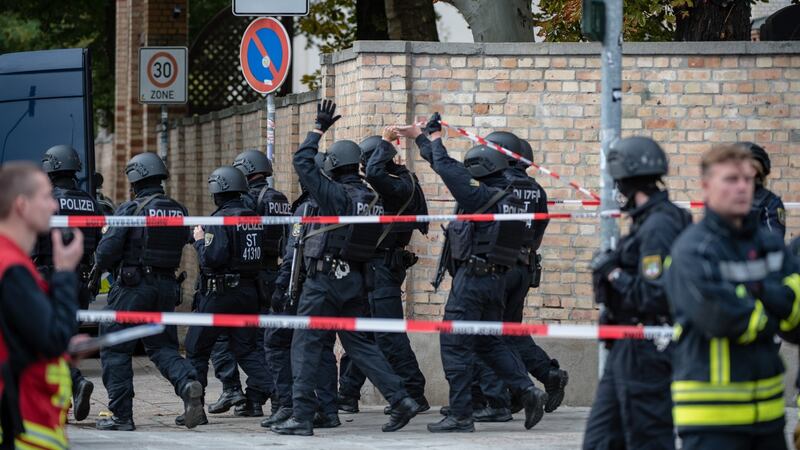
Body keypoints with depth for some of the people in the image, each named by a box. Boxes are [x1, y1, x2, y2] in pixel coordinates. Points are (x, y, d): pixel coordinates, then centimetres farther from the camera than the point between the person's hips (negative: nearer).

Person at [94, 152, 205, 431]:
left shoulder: (131, 210, -11)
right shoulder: (179, 211, 6)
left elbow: (107, 250, -14)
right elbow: (182, 243, 10)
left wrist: (100, 265, 9)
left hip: (133, 285, -5)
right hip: (167, 285, 5)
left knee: (115, 350, 6)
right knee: (162, 345, 15)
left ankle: (121, 415, 5)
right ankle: (188, 383, -13)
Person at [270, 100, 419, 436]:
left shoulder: (337, 195, -13)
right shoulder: (373, 199, 8)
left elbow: (302, 163, -10)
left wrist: (319, 128, -2)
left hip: (324, 279, -7)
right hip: (355, 280, 7)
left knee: (306, 347, -2)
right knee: (359, 343, 14)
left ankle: (302, 417, -6)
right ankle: (400, 400, 5)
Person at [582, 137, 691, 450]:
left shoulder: (658, 227, -18)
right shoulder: (649, 221, 13)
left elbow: (652, 296, -24)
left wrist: (614, 273, -13)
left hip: (645, 351, -10)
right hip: (629, 348, 10)